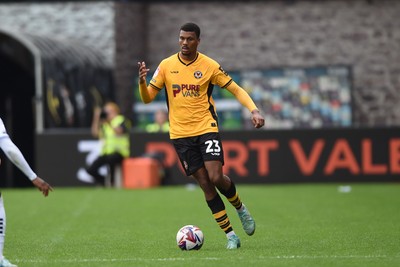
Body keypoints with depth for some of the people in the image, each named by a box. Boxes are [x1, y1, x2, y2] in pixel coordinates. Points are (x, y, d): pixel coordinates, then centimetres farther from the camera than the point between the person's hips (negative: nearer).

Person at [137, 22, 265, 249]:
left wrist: (254, 110, -14)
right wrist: (142, 81, -17)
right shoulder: (166, 66, 2)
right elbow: (148, 98, 4)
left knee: (216, 178, -16)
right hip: (180, 134, 2)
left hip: (206, 128, -2)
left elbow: (236, 89, 1)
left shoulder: (209, 66, -3)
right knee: (205, 183, -2)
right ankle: (230, 235, 4)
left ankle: (240, 208, 17)